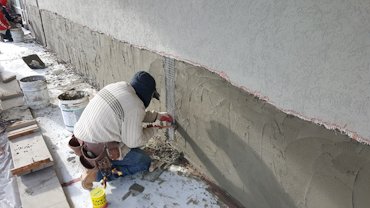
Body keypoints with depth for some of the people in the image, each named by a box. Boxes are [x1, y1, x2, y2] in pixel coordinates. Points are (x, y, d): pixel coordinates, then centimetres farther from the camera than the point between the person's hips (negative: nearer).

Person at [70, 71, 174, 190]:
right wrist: (152, 130, 5)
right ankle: (98, 173, -2)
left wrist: (157, 116, 22)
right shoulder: (135, 106, -22)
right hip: (97, 151, -8)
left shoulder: (118, 86, 3)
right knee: (145, 162, 6)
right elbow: (134, 142, -13)